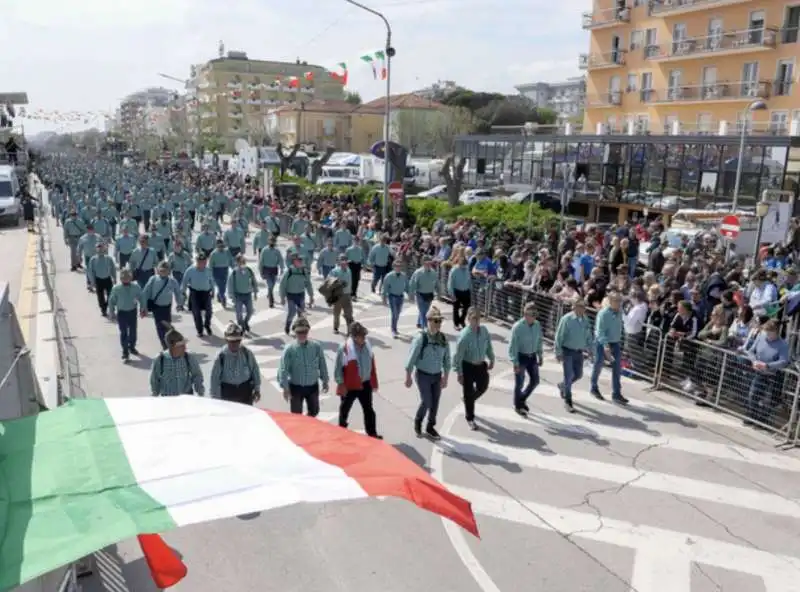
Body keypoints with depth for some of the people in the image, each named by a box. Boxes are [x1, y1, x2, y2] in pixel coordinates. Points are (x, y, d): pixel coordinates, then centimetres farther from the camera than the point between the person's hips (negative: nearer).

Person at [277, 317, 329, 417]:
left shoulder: (316, 347, -11)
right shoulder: (289, 349, -17)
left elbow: (322, 365, -1)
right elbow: (283, 369, -15)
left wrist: (325, 381, 6)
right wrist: (285, 388, -16)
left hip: (313, 386, 3)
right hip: (296, 387, -3)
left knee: (314, 411, 22)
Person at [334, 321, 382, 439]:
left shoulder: (367, 346, -3)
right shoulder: (344, 348, -20)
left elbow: (372, 365, 6)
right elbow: (338, 368, -13)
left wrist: (374, 382, 9)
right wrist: (341, 385, -13)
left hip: (365, 384, 4)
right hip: (349, 386, -4)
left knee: (369, 410, 14)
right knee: (344, 410, 14)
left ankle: (372, 433, 27)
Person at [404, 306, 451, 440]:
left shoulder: (443, 338, -3)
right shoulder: (421, 337, -18)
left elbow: (447, 358, 6)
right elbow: (411, 357, -14)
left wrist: (445, 377, 8)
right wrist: (408, 377, -10)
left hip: (437, 375, 5)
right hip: (423, 375, -5)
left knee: (435, 403, 10)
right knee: (426, 401, -6)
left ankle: (430, 427, 30)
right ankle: (417, 422, 24)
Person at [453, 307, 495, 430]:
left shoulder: (484, 330, -7)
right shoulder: (464, 335, -24)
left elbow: (489, 346, 10)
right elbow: (458, 356, -18)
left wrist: (491, 359, 17)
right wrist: (459, 373, -16)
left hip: (481, 365, 5)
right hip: (467, 366, -5)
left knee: (483, 387, 20)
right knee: (468, 392, 8)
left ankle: (468, 400, 52)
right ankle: (470, 418, 28)